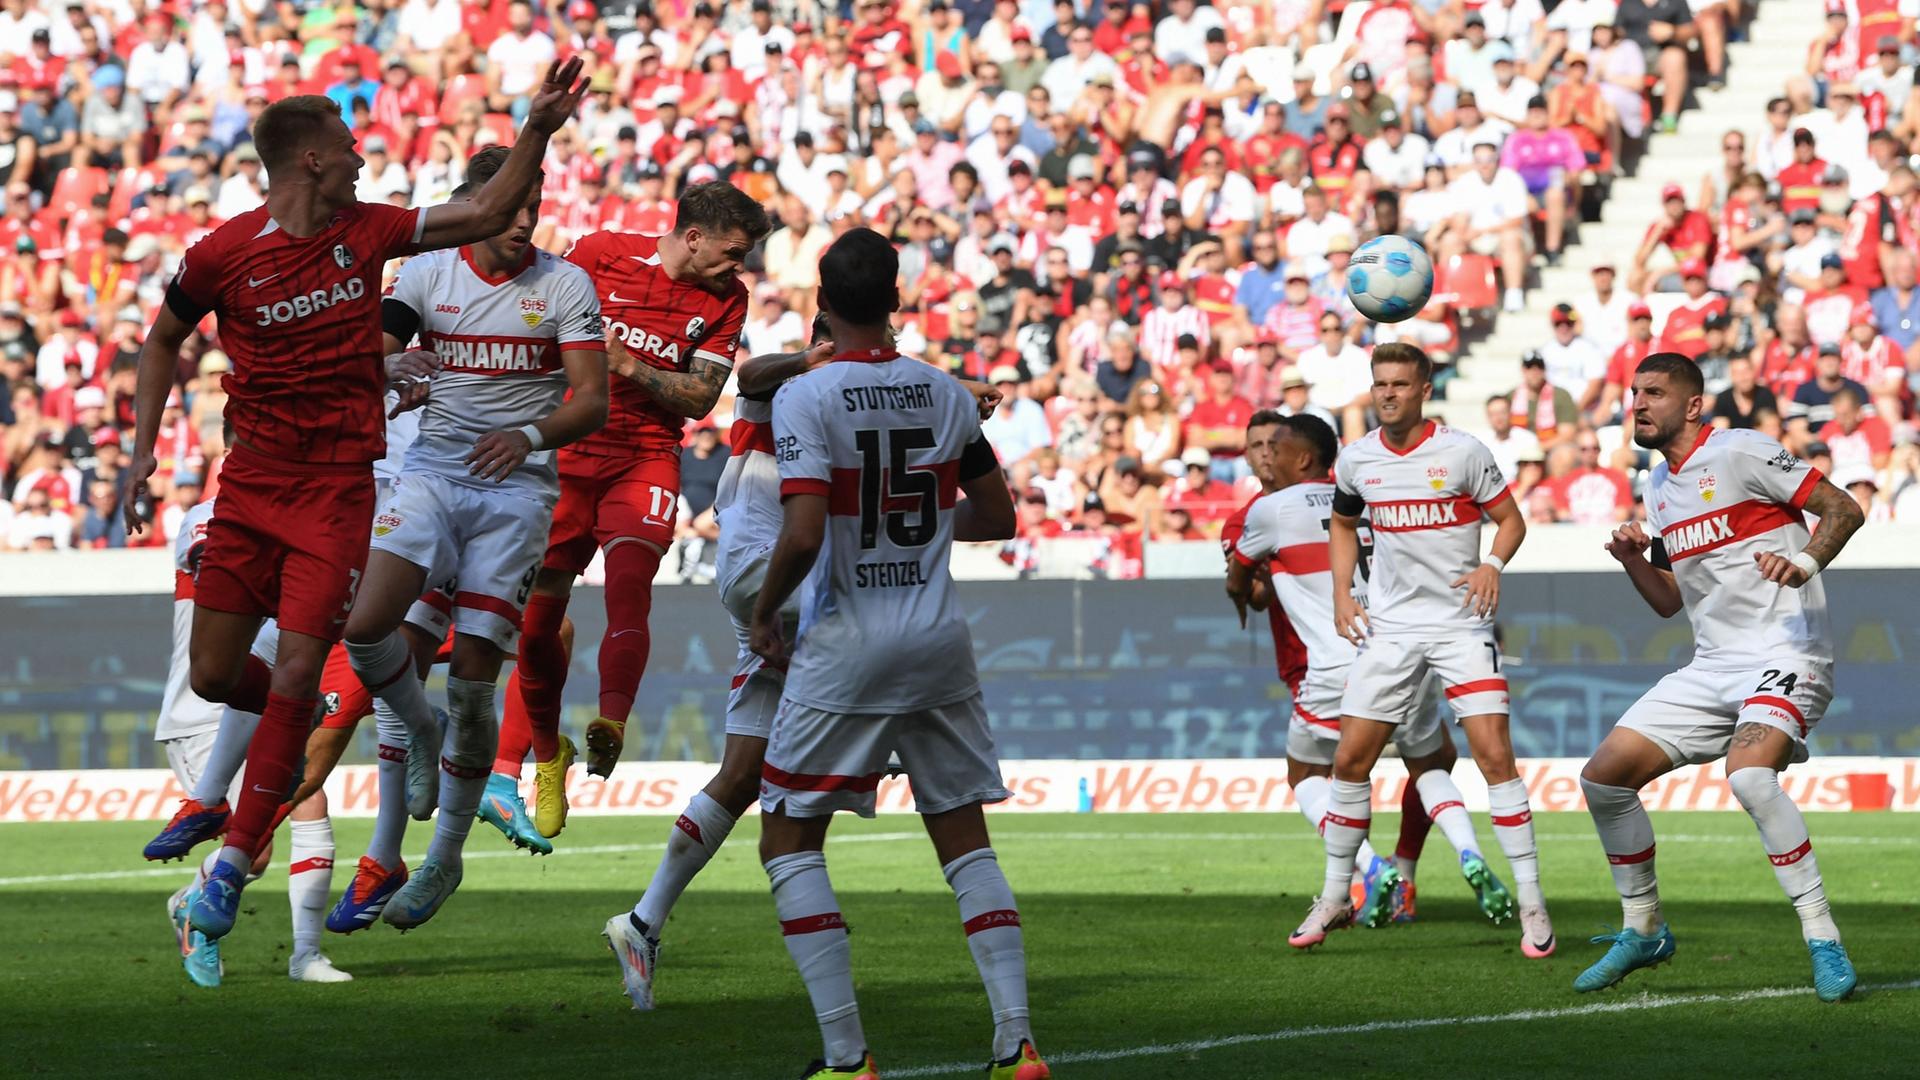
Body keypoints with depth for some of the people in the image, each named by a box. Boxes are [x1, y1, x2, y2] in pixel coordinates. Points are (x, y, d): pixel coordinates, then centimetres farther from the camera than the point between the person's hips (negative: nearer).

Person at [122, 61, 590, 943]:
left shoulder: (366, 232, 1)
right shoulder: (222, 255, -7)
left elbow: (488, 216, 11)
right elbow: (163, 341, 10)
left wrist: (537, 131, 3)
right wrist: (143, 450, 5)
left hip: (338, 490, 0)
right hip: (251, 484, 0)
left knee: (295, 674, -11)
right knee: (213, 674, 2)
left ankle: (231, 869, -7)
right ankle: (311, 726, 35)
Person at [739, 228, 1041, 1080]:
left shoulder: (806, 398, -11)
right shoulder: (946, 395, 4)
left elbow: (803, 534, -20)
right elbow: (997, 516, 13)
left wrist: (762, 615, -4)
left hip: (847, 646, -5)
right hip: (940, 640, 5)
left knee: (788, 841, 6)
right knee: (965, 839, 13)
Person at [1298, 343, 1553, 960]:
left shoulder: (1463, 452, -7)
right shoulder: (1356, 461, 4)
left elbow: (1510, 519, 0)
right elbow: (1343, 523, 22)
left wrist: (1493, 565, -20)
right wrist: (1342, 596, 10)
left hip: (1461, 624, -4)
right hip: (1389, 626, 4)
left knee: (1494, 753, -14)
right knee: (1350, 761, 2)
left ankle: (1531, 904, -9)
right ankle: (1335, 898, 17)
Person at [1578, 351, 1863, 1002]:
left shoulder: (1739, 453, -8)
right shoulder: (1657, 488, 16)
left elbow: (1844, 509, -10)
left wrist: (1804, 562, -27)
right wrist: (1635, 563, 4)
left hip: (1784, 653, -8)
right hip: (1712, 666, 8)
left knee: (1748, 773, -34)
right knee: (1604, 776, 2)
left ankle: (1824, 942, -27)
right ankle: (1643, 930, 19)